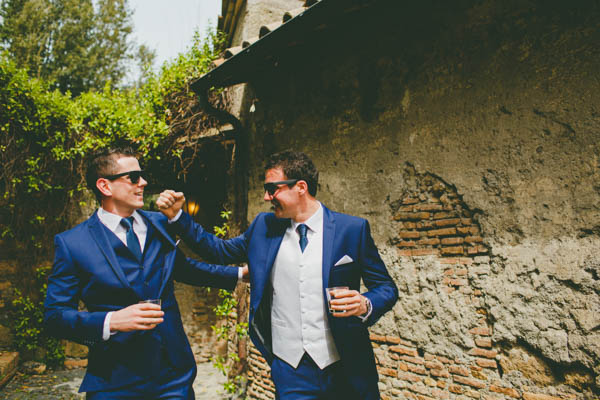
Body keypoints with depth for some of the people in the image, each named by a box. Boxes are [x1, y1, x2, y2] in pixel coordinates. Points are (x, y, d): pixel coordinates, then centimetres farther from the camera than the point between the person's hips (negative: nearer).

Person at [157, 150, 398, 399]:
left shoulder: (353, 229, -7)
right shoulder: (264, 227, 3)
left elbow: (386, 287, -1)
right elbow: (220, 251, 12)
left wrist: (366, 305, -22)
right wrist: (177, 215, 4)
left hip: (344, 368, -1)